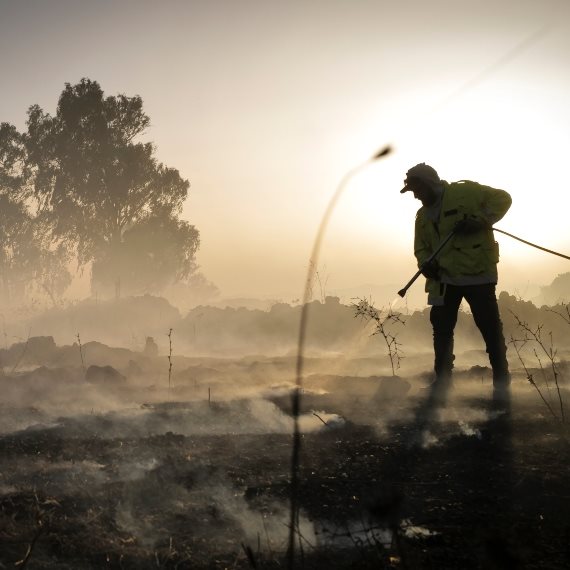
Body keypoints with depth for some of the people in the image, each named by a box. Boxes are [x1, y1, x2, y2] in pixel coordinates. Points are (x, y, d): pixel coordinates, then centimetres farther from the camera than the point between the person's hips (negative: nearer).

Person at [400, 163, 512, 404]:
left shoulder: (465, 191, -4)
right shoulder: (423, 215, 16)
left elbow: (502, 199, -5)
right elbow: (421, 247, 20)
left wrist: (480, 221, -18)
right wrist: (425, 263, -2)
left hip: (477, 274, -6)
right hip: (444, 278, 6)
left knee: (490, 327, -4)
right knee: (441, 329, 6)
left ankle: (501, 382, 7)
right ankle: (442, 382, 17)